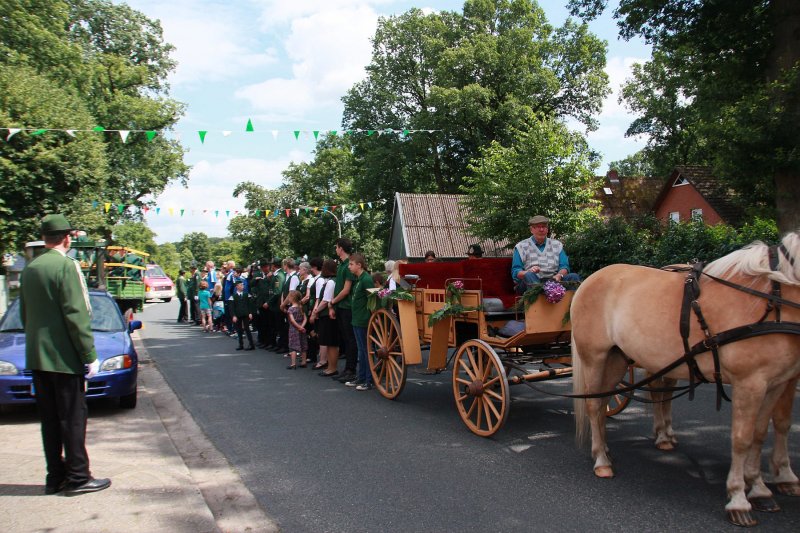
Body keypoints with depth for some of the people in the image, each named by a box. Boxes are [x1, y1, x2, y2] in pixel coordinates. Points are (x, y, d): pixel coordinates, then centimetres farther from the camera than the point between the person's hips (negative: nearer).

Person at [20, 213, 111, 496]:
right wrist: (90, 355, -14)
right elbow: (76, 315, -18)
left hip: (36, 357, 7)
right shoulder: (67, 266, -14)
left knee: (50, 419, 13)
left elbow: (24, 314, 16)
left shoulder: (30, 269, 10)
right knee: (73, 418, 1)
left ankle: (55, 477, 20)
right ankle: (77, 477, 7)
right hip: (64, 357, -7)